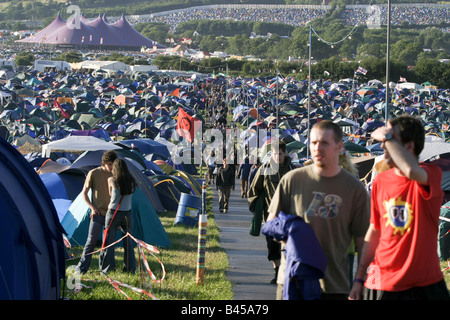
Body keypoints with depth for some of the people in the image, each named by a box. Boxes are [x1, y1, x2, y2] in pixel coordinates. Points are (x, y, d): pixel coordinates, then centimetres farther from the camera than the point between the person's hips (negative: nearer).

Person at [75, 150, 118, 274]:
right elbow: (84, 193, 0)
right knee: (91, 240, -10)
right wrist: (92, 207, -10)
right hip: (98, 213, -4)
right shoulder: (93, 173, -5)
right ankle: (82, 267, -4)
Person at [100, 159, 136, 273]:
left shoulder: (111, 180, -9)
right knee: (128, 242, 12)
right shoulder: (132, 181, -1)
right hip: (127, 214, 3)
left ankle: (107, 269, 7)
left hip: (113, 214, -3)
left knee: (109, 242, 5)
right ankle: (130, 269, 15)